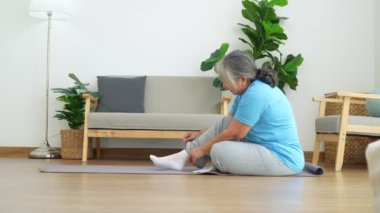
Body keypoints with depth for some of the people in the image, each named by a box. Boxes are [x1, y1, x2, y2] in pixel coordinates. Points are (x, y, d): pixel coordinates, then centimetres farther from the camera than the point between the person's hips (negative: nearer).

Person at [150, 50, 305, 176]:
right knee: (226, 122, 9)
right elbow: (230, 123, 19)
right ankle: (184, 157, 7)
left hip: (283, 159, -10)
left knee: (218, 150, -25)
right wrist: (200, 135, 20)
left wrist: (203, 150, -4)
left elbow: (233, 134, -15)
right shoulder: (250, 89, 8)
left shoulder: (255, 95, -23)